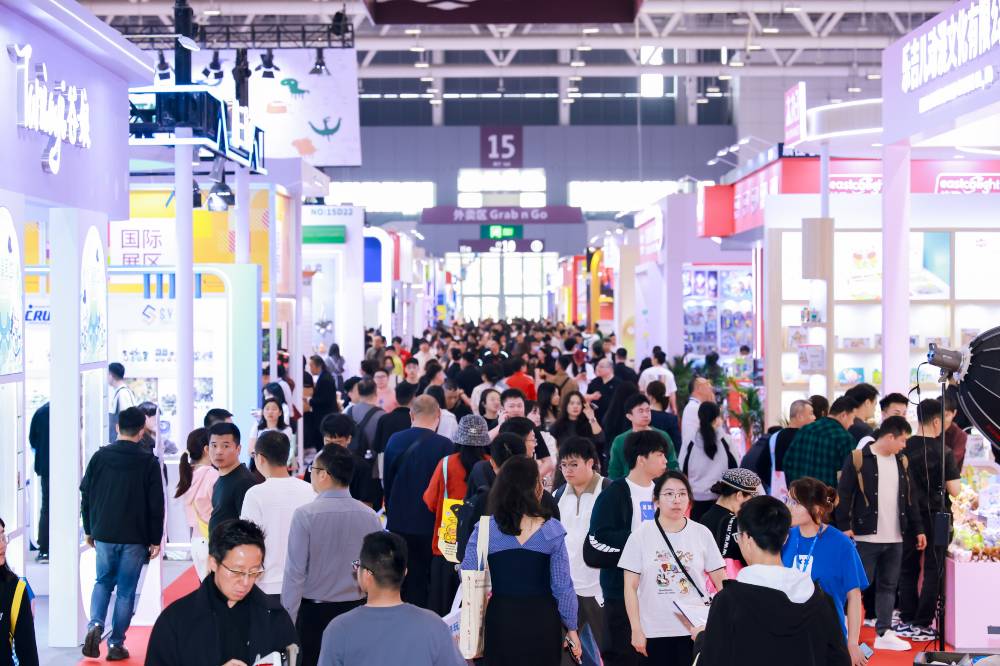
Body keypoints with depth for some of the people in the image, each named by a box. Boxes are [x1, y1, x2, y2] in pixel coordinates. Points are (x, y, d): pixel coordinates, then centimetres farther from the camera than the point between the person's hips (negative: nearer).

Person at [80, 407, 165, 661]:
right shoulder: (148, 462, -7)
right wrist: (155, 540, 3)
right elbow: (156, 505, -5)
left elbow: (86, 496, 5)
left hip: (103, 535, 2)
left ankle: (95, 625, -4)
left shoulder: (100, 456, -1)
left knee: (103, 582, 20)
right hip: (135, 538, -2)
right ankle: (116, 644, 7)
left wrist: (89, 530, 17)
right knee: (126, 591, 7)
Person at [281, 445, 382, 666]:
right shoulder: (370, 516, -2)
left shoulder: (305, 515, -13)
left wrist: (288, 620, -4)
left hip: (314, 612, -3)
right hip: (357, 611, 3)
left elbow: (295, 572, -12)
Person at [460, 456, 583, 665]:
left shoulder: (485, 528, -5)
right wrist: (571, 628, 6)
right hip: (541, 619, 0)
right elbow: (562, 586, -4)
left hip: (500, 619, 1)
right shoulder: (551, 530, -6)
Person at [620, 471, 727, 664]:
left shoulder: (702, 533, 1)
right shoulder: (641, 535, -2)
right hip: (654, 632, 0)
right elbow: (631, 587, -1)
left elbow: (721, 583, 5)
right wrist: (636, 630, -5)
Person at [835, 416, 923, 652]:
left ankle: (884, 633, 17)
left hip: (895, 538, 6)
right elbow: (844, 495, -9)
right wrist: (844, 526, -14)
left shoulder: (902, 461, 12)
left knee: (888, 586, 10)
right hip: (866, 536, -6)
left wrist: (919, 528, 15)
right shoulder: (858, 459, -8)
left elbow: (909, 498, 18)